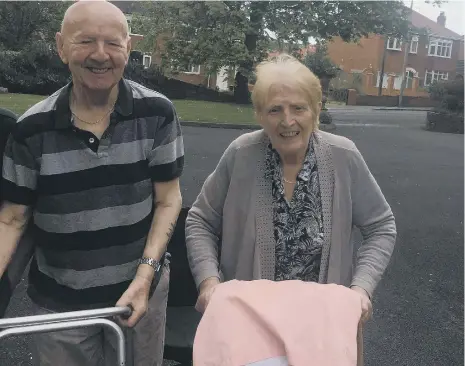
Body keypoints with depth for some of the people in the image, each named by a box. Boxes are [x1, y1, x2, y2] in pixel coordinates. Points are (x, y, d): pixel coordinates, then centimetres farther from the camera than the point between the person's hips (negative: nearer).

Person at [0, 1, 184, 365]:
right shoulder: (32, 128, -9)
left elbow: (168, 201, -6)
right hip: (59, 300, 1)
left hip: (139, 288, 0)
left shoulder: (157, 113, -10)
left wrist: (146, 272, -17)